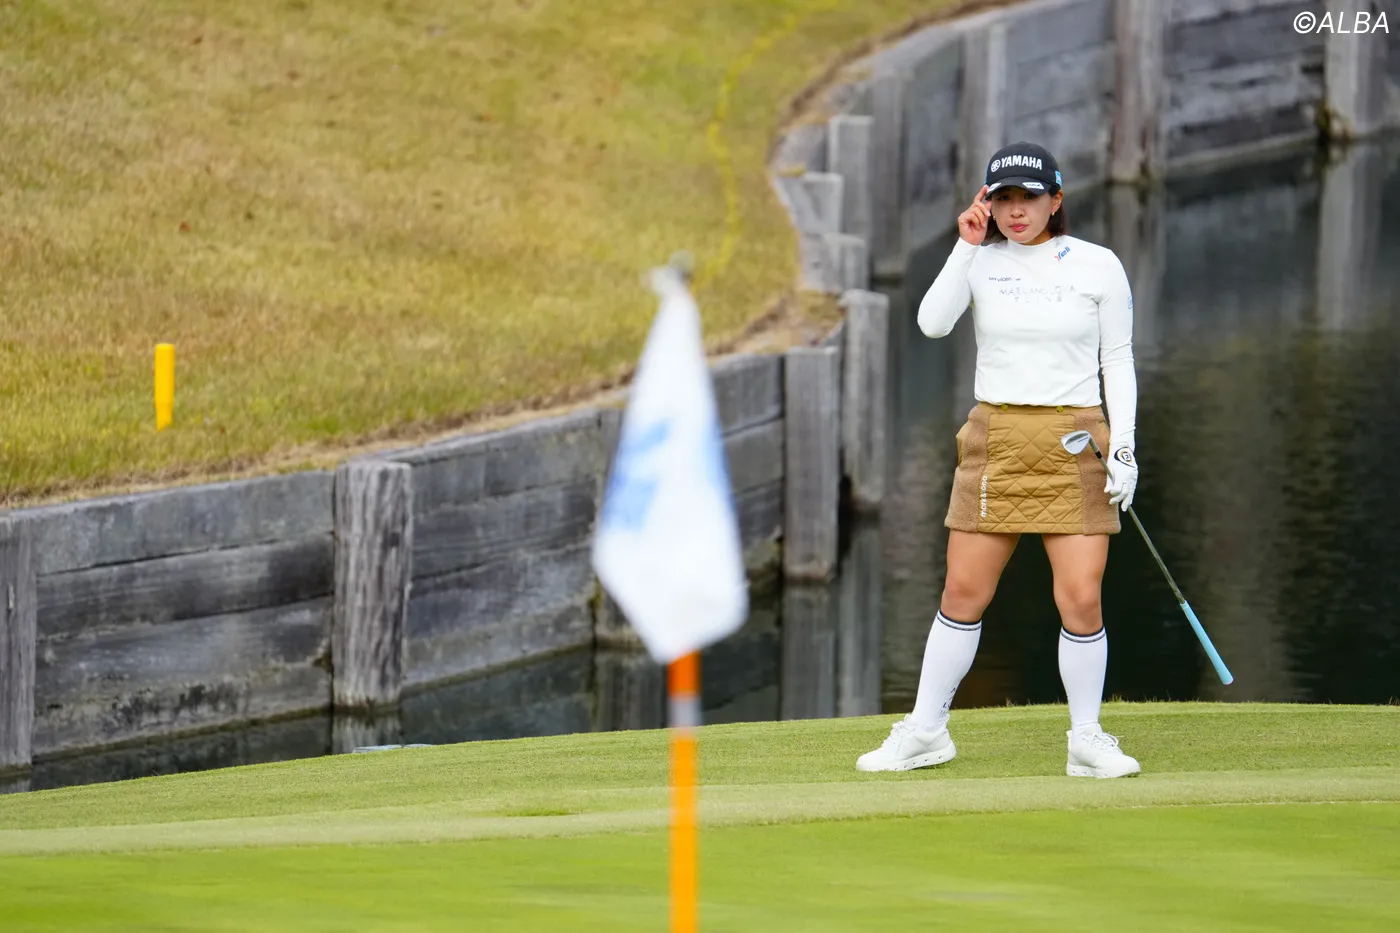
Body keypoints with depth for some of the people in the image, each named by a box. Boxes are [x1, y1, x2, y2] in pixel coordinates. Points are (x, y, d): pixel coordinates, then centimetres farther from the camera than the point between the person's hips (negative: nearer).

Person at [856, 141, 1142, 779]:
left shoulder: (1098, 266, 2)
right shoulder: (981, 261, 4)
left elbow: (1118, 362, 5)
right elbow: (933, 322, -12)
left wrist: (1123, 447, -3)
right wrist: (969, 246, -14)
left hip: (1075, 444, -1)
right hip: (996, 439, 1)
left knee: (1081, 599, -8)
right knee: (963, 594, 3)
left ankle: (1087, 740, 6)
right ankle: (925, 731, 15)